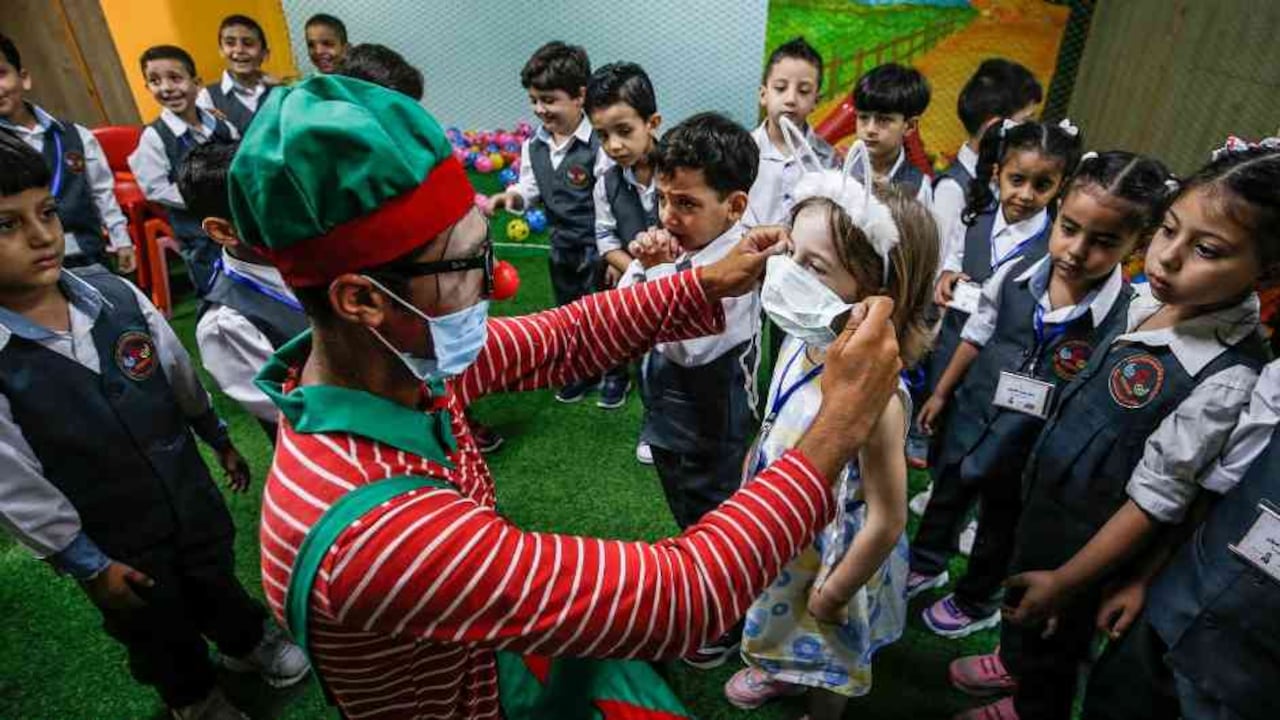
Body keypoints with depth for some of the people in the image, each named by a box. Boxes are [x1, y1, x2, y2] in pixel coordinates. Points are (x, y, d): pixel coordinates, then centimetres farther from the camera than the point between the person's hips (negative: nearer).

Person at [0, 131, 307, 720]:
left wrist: (221, 440, 12)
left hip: (192, 496, 3)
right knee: (157, 630, 23)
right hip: (114, 541, -2)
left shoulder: (115, 293, -15)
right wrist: (88, 566, -10)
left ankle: (247, 641, 58)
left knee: (217, 581, 27)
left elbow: (180, 375, 1)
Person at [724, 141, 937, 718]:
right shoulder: (800, 344, -16)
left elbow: (886, 522, -27)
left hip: (831, 552, -7)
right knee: (786, 628, 36)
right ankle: (781, 672, 67)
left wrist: (833, 595, -15)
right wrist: (750, 474, 14)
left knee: (826, 656, 25)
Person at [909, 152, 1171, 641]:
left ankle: (977, 603, 51)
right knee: (947, 496, 27)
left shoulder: (1127, 322, -26)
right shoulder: (1013, 276, -17)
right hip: (970, 420, 3)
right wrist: (942, 393, 9)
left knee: (1000, 528, 22)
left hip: (1030, 454, -3)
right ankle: (927, 564, 56)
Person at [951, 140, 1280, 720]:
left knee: (1053, 632, 21)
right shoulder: (1148, 297, -11)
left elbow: (1155, 499, -24)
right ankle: (1014, 662, 59)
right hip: (1043, 496, 6)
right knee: (1019, 590, 30)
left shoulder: (1228, 380, -30)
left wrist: (1064, 581, -15)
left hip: (1087, 536, -6)